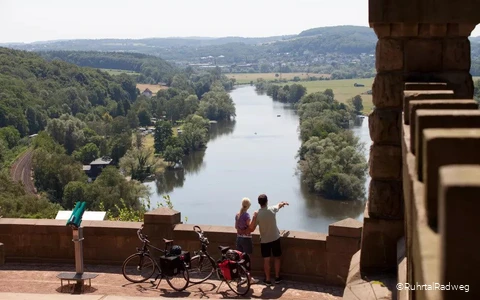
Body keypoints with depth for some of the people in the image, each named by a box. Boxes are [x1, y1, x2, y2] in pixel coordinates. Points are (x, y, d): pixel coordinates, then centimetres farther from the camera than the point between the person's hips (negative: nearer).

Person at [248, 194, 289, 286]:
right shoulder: (272, 210, -12)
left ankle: (267, 279, 16)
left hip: (264, 240, -1)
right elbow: (279, 205, 15)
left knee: (266, 260, 9)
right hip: (275, 238, 1)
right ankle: (277, 277, 25)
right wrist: (284, 203, 36)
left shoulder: (257, 214, -17)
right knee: (277, 258, 18)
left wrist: (254, 218, -8)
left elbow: (251, 229, -13)